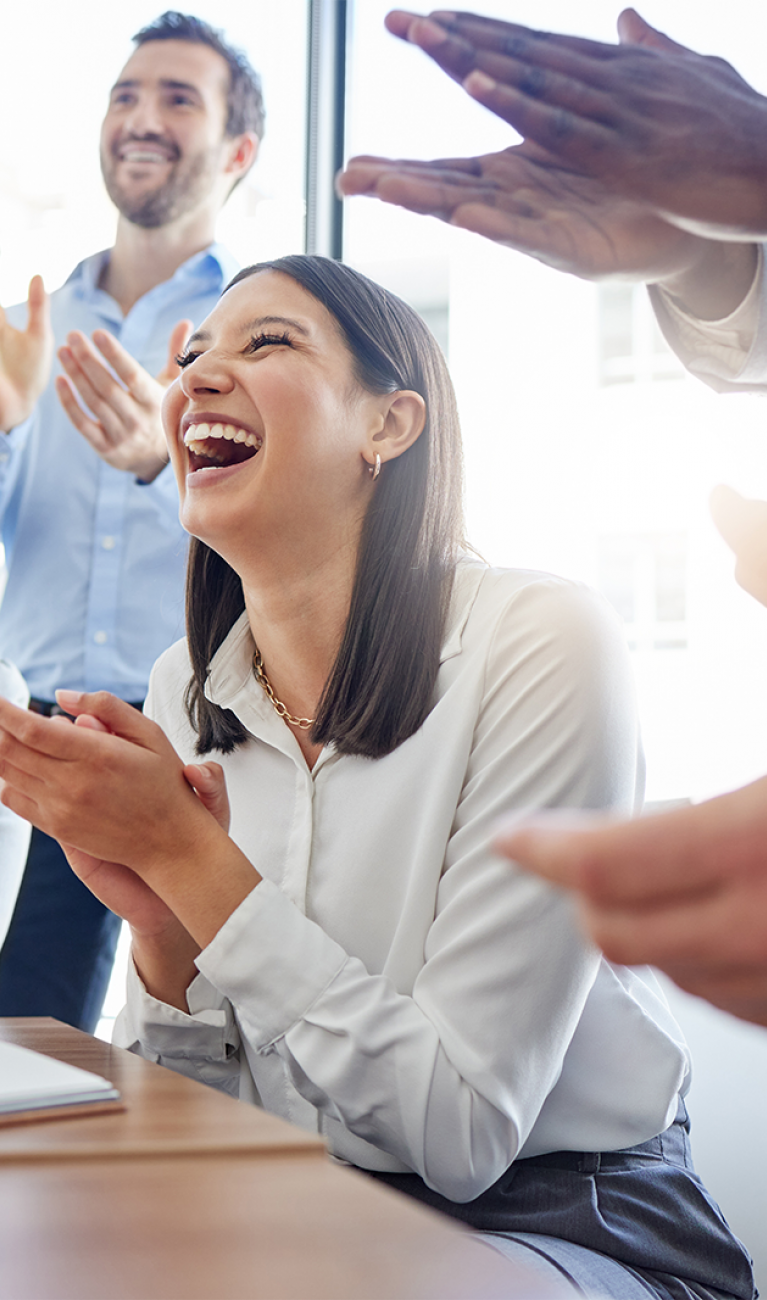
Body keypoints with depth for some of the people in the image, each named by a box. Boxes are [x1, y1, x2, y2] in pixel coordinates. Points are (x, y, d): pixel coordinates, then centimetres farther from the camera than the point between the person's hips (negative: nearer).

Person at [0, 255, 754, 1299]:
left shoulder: (540, 646, -18)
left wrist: (187, 855, -23)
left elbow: (458, 1137, -20)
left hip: (570, 1212, -5)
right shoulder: (180, 692, -1)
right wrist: (160, 923, -18)